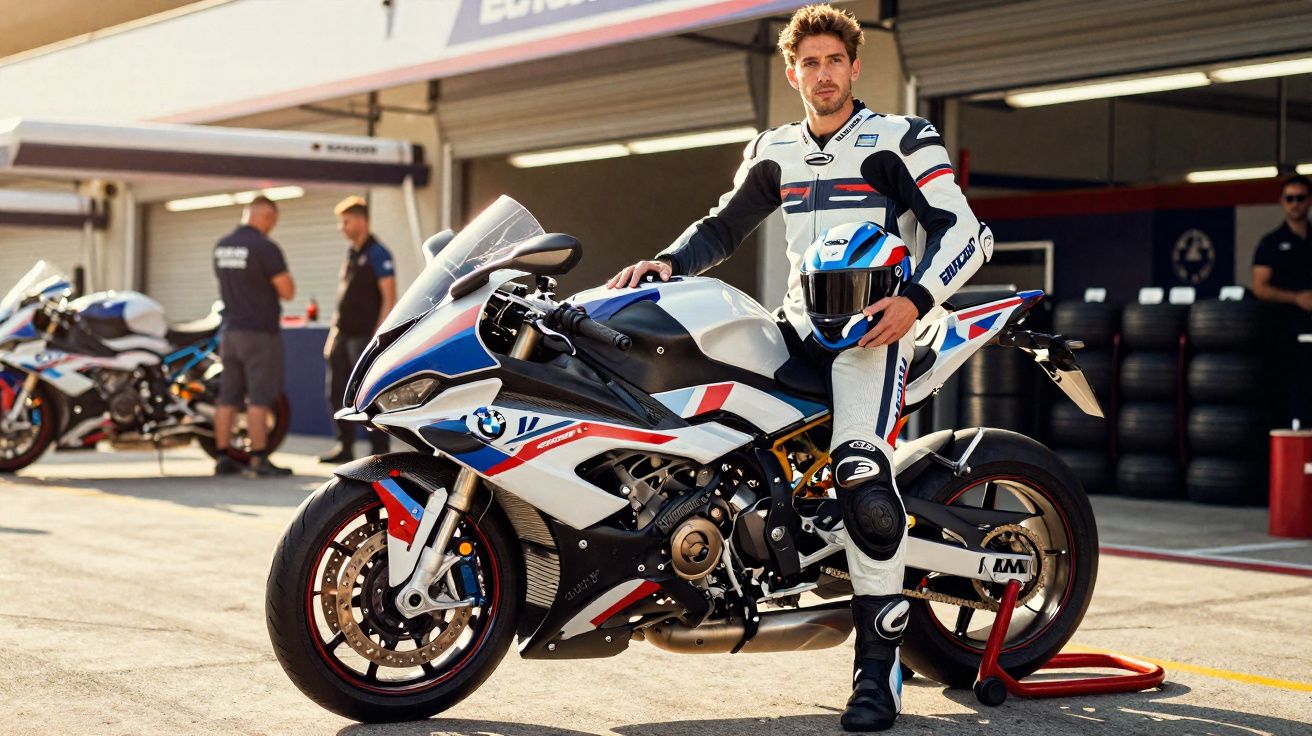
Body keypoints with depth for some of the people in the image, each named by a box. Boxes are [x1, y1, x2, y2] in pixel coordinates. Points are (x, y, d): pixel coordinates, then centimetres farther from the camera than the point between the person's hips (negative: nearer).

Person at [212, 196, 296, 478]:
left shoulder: (221, 246, 10)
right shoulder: (265, 248, -14)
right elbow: (287, 291, -13)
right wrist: (285, 279, 7)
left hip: (230, 331, 7)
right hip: (260, 332, -7)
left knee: (227, 399, 9)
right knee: (259, 399, -5)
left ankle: (224, 458, 11)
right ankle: (259, 461, -6)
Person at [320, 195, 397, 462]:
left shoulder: (377, 254, -10)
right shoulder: (351, 253, 15)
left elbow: (389, 299, -15)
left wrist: (378, 338, -20)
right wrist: (333, 333, 18)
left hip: (365, 337, -9)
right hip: (342, 335, 9)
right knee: (337, 393, 10)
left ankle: (380, 451, 1)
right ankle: (345, 447, 19)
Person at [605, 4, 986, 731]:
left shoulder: (901, 140, 1)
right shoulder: (773, 152, 18)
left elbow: (967, 232, -5)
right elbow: (722, 227, 24)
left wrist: (915, 299, -21)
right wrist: (668, 261, 3)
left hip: (874, 323, -7)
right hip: (799, 325, 7)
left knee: (861, 476, -27)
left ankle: (879, 664, -22)